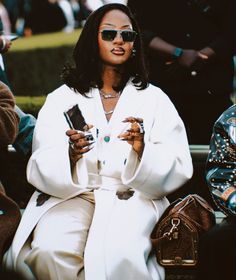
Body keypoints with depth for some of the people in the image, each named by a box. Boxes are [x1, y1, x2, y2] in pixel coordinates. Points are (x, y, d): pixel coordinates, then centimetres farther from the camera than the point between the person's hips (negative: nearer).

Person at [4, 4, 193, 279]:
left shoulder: (154, 99, 10)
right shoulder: (61, 99, 10)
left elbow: (178, 170, 0)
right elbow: (40, 170, 0)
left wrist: (143, 149, -20)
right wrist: (71, 155, -22)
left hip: (132, 198, -1)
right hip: (70, 196, 1)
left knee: (118, 255, -32)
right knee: (50, 252, -30)